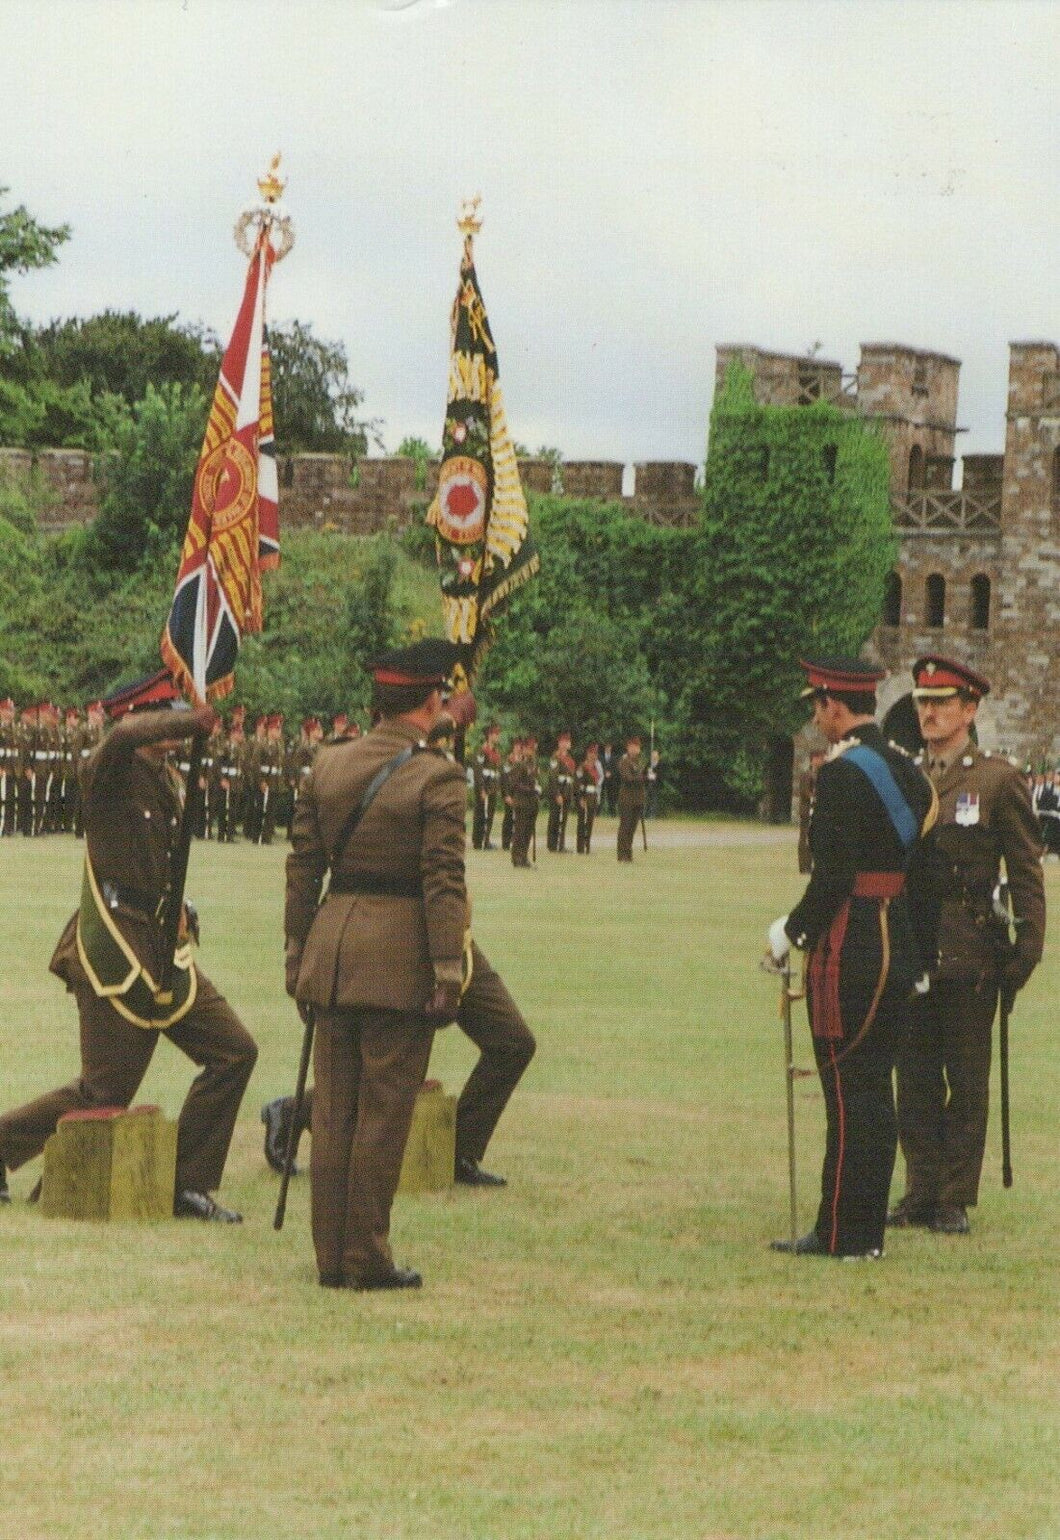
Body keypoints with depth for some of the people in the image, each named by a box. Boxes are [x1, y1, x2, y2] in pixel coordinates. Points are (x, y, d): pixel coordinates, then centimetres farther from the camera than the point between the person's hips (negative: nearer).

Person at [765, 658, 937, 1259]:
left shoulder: (843, 774, -15)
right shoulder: (905, 766, 12)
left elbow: (835, 874, -20)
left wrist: (791, 931, -7)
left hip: (849, 950, -9)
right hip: (899, 948, 9)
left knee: (849, 1091, -5)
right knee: (876, 1089, 12)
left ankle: (845, 1233, -2)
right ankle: (868, 1227, 17)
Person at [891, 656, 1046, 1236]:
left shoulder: (999, 780, -1)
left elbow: (1026, 872, -2)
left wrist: (1027, 947, -9)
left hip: (970, 953, -4)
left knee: (967, 1082, 1)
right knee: (914, 1079, 7)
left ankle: (956, 1200, 7)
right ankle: (921, 1192, 14)